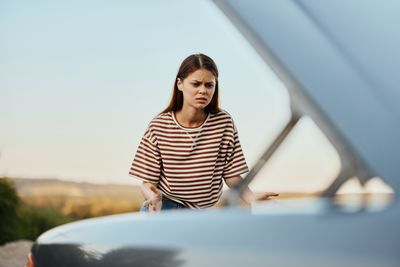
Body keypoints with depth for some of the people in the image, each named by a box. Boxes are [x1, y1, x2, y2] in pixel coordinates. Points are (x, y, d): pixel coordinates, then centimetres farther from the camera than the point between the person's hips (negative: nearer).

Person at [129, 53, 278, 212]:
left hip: (207, 210, 2)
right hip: (166, 204, -2)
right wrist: (154, 197, -26)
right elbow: (148, 181, -4)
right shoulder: (159, 126, -6)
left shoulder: (224, 123, -2)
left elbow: (231, 175, 0)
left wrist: (253, 200, -17)